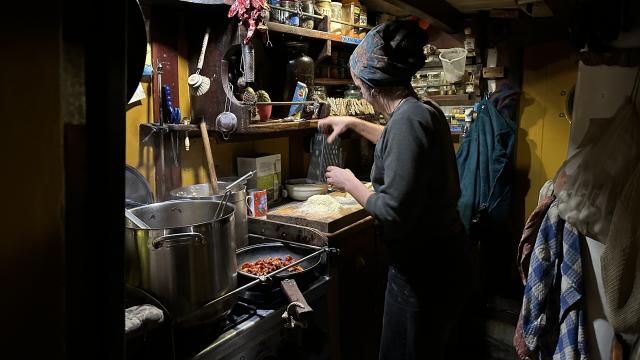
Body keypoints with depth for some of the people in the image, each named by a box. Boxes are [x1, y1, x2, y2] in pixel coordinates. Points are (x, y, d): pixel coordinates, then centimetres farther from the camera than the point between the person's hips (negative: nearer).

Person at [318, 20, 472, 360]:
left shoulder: (408, 119, -23)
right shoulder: (424, 111, 5)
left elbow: (394, 211, -27)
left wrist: (349, 183, -11)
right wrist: (353, 123, 30)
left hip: (422, 267, -9)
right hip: (441, 254, 9)